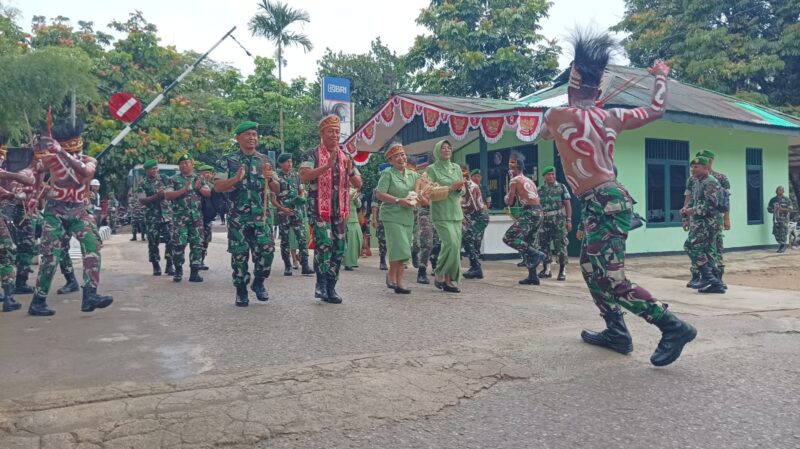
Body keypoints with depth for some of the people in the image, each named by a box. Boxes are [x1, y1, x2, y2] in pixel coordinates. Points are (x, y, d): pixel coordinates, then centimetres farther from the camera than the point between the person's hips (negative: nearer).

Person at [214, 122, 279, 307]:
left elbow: (276, 189, 11)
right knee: (239, 253, 2)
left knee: (267, 249, -11)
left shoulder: (265, 160, 12)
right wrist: (236, 178, -19)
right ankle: (241, 290, 15)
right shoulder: (230, 161, 5)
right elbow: (217, 186, -3)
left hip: (261, 215, 1)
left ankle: (259, 282, 13)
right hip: (238, 216, -1)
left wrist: (269, 178, -11)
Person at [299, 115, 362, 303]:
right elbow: (304, 177, -18)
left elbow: (358, 184, 12)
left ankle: (330, 287, 14)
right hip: (319, 209, -5)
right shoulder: (312, 154, -1)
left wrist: (350, 171, -9)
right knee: (324, 243, -20)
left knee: (338, 249, 4)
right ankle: (321, 283, -5)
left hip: (340, 210, 5)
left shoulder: (346, 157, 13)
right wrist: (328, 165, -25)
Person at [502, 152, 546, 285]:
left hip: (529, 213, -8)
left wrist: (506, 198, 19)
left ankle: (536, 254, -18)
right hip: (538, 212, 8)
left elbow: (509, 202, -2)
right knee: (528, 244, 13)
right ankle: (532, 276, 10)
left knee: (509, 238, -10)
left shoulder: (514, 180, 0)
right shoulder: (529, 180, 24)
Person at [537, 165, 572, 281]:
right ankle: (546, 269, 18)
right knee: (544, 245, 6)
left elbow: (567, 204, 0)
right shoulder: (540, 190, 7)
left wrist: (568, 220, -6)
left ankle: (562, 271, 1)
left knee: (560, 245, -5)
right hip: (544, 221, 3)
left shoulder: (561, 187, 2)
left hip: (559, 220, -3)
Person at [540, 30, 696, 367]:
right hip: (607, 202, 8)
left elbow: (545, 134, 17)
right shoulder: (611, 117, 8)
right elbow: (656, 111, 21)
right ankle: (616, 332, 23)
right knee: (590, 267, 18)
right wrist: (661, 76, 36)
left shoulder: (556, 115, -7)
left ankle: (674, 327, -6)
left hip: (603, 204, -8)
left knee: (613, 281, -9)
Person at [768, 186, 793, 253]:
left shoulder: (786, 199, -1)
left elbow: (790, 209, -5)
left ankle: (783, 247, 5)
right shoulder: (773, 200, 10)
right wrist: (774, 210, -8)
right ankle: (780, 245, 20)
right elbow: (769, 209, 13)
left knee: (783, 233, -6)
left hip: (784, 219, -4)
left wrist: (782, 209, -19)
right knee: (776, 233, 3)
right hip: (776, 219, 4)